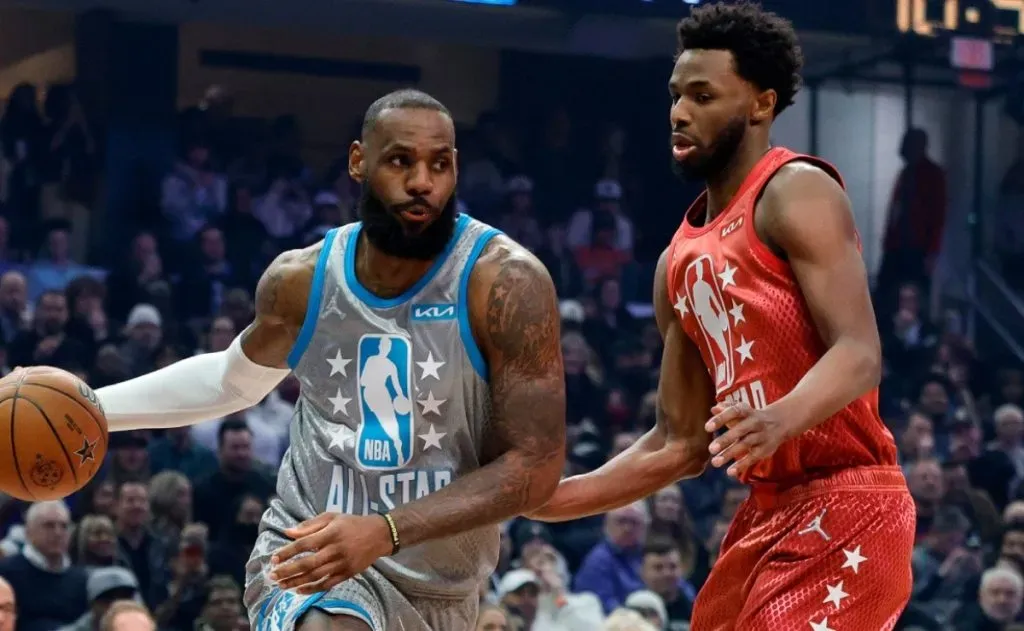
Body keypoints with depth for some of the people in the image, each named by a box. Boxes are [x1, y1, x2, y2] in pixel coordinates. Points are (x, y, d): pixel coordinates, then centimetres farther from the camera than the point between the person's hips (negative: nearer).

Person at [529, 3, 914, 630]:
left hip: (843, 510, -9)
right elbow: (680, 444, 18)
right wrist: (542, 499, 12)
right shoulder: (680, 261, 16)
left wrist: (781, 419, -39)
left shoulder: (795, 193, -8)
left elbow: (859, 355, -20)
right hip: (767, 513, 9)